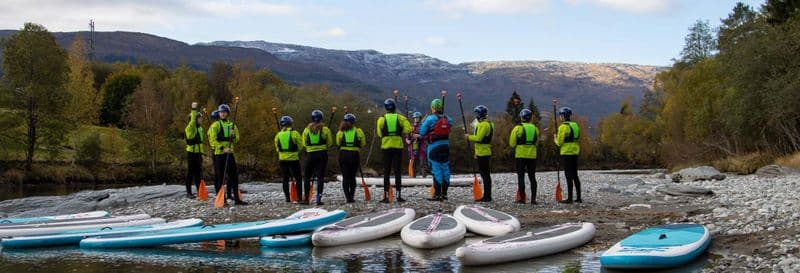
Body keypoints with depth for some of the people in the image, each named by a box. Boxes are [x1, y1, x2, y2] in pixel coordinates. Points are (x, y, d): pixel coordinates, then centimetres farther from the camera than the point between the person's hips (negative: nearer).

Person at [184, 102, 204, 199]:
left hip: (198, 153, 7)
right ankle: (188, 192, 3)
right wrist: (193, 109, -39)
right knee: (190, 172, -2)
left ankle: (200, 191, 16)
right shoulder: (190, 128, -9)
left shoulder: (200, 128, 14)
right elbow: (192, 120, -30)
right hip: (191, 153, -7)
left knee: (198, 172, 10)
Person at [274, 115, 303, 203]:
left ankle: (287, 197, 8)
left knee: (285, 179, 10)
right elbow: (300, 146, -3)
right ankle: (299, 197, -2)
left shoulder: (278, 135, 3)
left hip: (282, 159, 4)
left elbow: (277, 148, 9)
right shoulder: (294, 133, -9)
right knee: (298, 178, 4)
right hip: (293, 159, -4)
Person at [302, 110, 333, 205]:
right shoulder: (325, 129, -3)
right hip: (322, 154, -1)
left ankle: (306, 198, 12)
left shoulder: (306, 130, 1)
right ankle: (319, 198, -6)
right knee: (320, 176, 0)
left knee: (307, 177, 12)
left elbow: (304, 143, 4)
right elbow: (330, 143, 1)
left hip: (310, 155, 1)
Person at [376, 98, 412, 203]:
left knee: (386, 172, 5)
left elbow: (379, 133, -2)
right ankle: (399, 195, 2)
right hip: (398, 146, 0)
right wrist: (401, 134, 5)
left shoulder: (382, 119, 0)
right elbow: (407, 128, -11)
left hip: (386, 147, 0)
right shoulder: (400, 118, 1)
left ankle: (386, 196, 1)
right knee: (397, 171, 4)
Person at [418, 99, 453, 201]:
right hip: (445, 145, 5)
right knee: (445, 168, 11)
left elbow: (422, 132, -8)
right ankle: (444, 193, 15)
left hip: (434, 146, -5)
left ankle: (437, 194, -5)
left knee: (436, 169, -4)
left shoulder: (430, 119, -10)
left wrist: (422, 123, 11)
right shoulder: (448, 119, 6)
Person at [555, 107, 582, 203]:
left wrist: (556, 138, 9)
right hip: (575, 152, 8)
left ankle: (569, 198, -5)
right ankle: (578, 197, 14)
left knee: (569, 176, -5)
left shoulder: (563, 127, -12)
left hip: (566, 153, -7)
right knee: (575, 175, 13)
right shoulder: (575, 125, 12)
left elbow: (559, 142, -13)